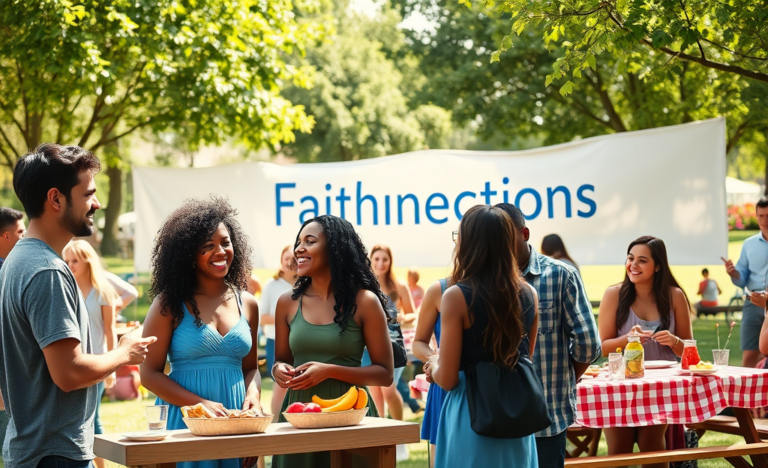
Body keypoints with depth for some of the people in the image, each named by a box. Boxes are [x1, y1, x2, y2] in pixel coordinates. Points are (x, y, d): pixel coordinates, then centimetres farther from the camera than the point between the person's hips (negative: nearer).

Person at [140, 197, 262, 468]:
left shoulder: (247, 304, 10)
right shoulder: (170, 304, -3)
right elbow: (149, 373, -6)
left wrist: (253, 394, -4)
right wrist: (201, 404, -17)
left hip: (235, 422, 4)